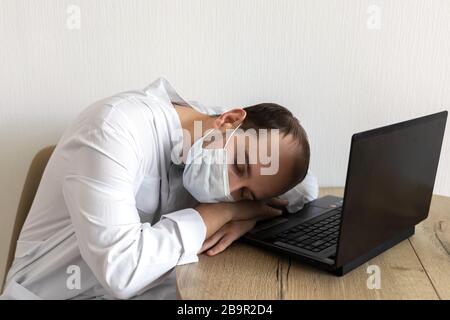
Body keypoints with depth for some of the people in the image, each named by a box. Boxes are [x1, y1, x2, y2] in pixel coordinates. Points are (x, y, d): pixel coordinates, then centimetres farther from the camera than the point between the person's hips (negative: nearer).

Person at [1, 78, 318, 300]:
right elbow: (122, 271, -31)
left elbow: (306, 188, 3)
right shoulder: (117, 127, -23)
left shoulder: (208, 129, -5)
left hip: (146, 291, 5)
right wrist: (224, 212, -20)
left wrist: (248, 215, -15)